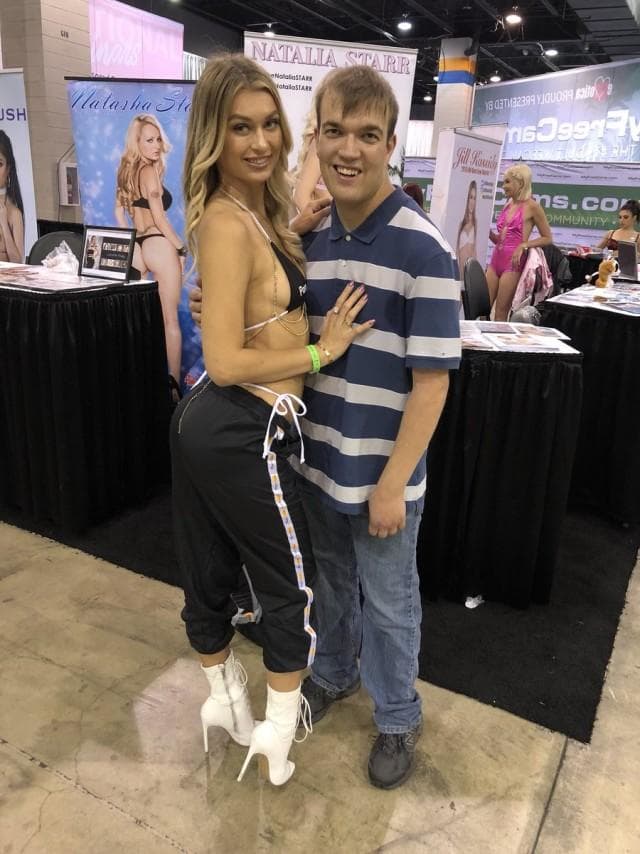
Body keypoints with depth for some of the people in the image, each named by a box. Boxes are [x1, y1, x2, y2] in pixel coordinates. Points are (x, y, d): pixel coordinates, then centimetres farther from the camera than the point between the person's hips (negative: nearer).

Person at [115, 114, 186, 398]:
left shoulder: (128, 170, 15)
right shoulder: (149, 171, -10)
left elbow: (119, 211, 17)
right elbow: (160, 219, -14)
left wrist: (131, 241, 18)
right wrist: (181, 248, -6)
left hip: (138, 246, 8)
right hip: (159, 245, -8)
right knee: (170, 320, -4)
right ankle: (174, 386, -4)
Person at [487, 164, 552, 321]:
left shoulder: (531, 206, -5)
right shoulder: (507, 205, 13)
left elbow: (548, 238, -2)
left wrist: (523, 245, -15)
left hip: (513, 262, -7)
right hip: (496, 259, 7)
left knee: (500, 314, -3)